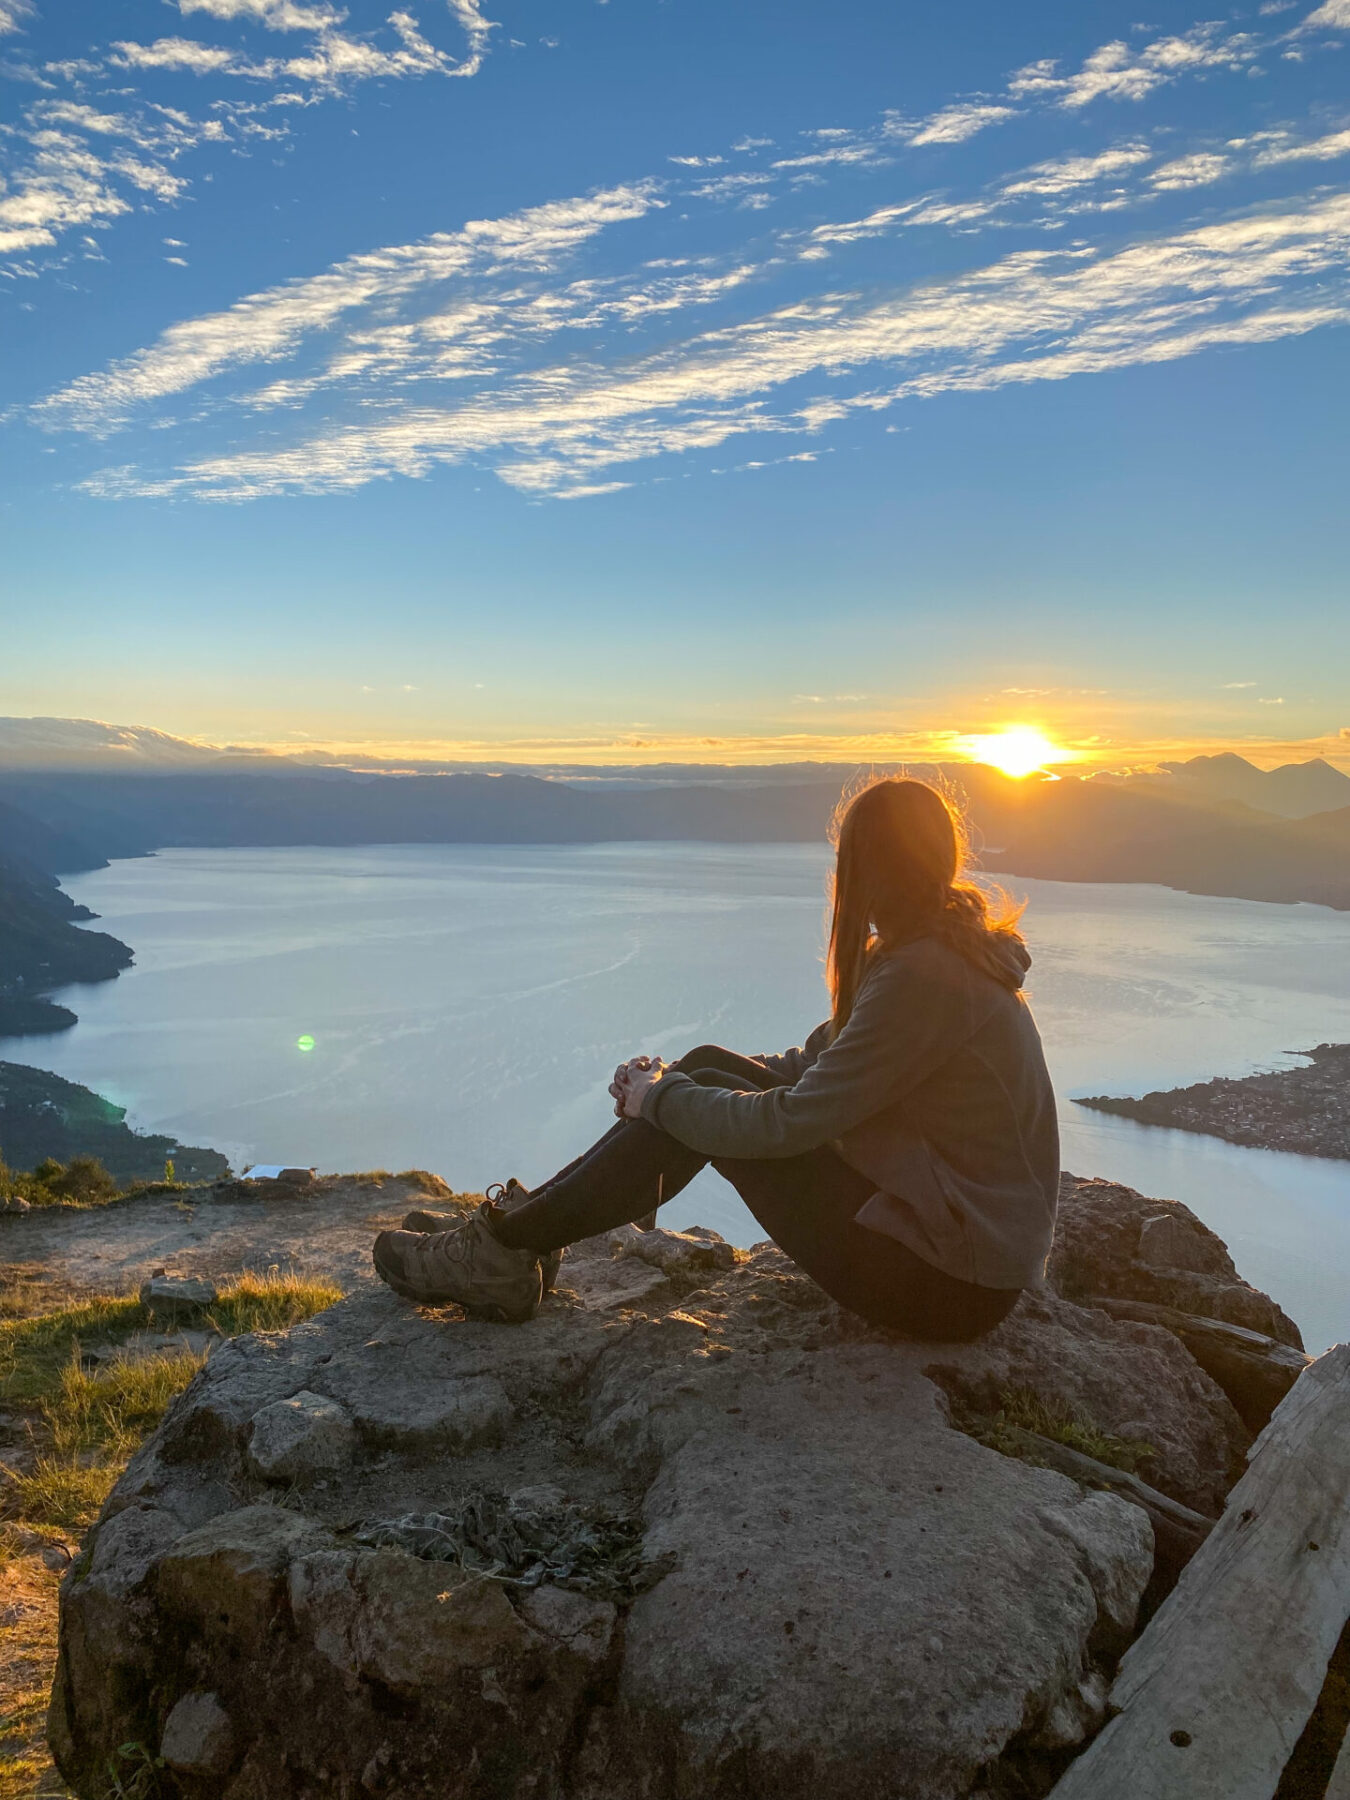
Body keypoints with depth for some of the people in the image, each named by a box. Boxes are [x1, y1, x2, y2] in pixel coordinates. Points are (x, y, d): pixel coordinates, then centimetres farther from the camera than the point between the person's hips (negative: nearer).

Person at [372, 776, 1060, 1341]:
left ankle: (503, 1250, 1)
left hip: (949, 1284, -9)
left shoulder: (923, 976, -24)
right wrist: (671, 1079, 0)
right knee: (710, 1069, 2)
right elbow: (817, 1062, 11)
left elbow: (792, 1122, -23)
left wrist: (660, 1097, -8)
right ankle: (533, 1219, 8)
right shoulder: (949, 945, 8)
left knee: (699, 1099, -12)